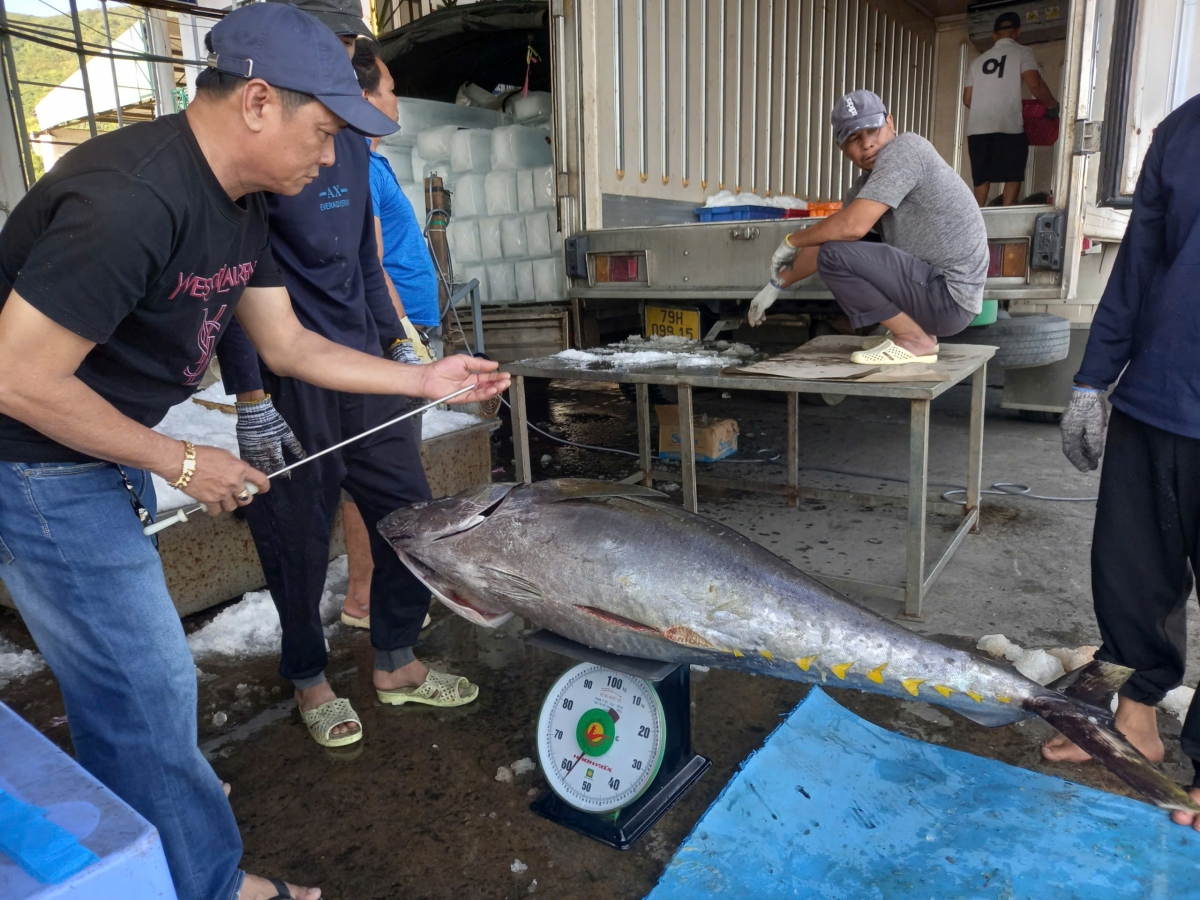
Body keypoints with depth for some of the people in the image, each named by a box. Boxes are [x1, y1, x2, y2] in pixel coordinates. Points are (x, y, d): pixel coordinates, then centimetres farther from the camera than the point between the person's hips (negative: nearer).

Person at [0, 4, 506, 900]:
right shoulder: (131, 198, -30)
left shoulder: (239, 206, 1)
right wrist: (182, 464, -18)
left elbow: (288, 344, 7)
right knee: (148, 687, 2)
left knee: (123, 678, 25)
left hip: (109, 457, 9)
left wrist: (427, 380, 4)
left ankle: (167, 788, 48)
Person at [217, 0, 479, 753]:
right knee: (300, 539, 6)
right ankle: (309, 679, 29)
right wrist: (250, 396, -15)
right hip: (289, 382, -7)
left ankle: (396, 664, 29)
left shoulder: (353, 140, 13)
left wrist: (397, 342, 15)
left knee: (408, 515, 9)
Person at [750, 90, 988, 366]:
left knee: (837, 254, -20)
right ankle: (919, 330, 14)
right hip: (938, 288, 10)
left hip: (949, 296, -10)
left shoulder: (903, 149, -14)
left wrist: (791, 241, -10)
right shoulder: (869, 181, 13)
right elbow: (824, 243, 21)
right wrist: (776, 285, 21)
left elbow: (853, 226, -26)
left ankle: (914, 341, -8)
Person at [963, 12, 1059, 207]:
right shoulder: (1022, 53, 6)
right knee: (1013, 177, 4)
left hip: (977, 128, 4)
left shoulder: (979, 61, 20)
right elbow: (1034, 84, -8)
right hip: (1008, 126, -4)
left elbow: (967, 99, 18)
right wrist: (1052, 105, 7)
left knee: (982, 179, 10)